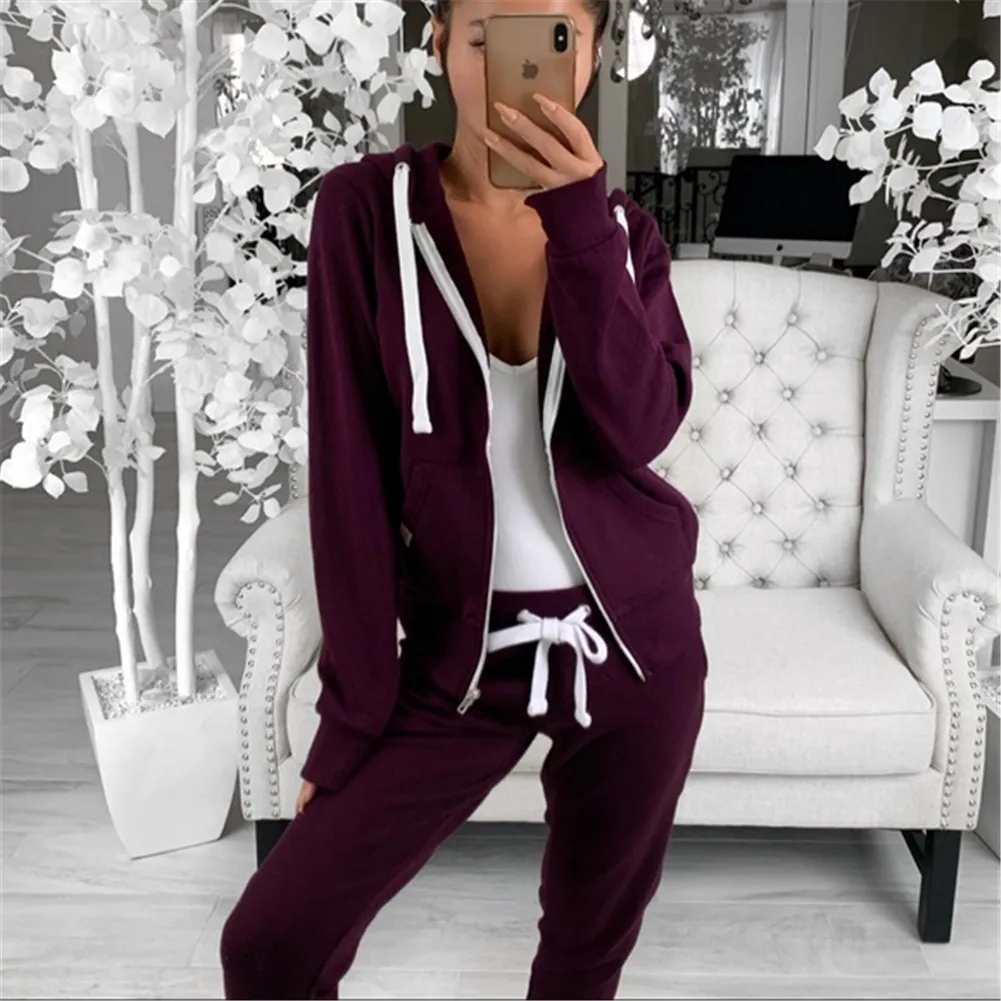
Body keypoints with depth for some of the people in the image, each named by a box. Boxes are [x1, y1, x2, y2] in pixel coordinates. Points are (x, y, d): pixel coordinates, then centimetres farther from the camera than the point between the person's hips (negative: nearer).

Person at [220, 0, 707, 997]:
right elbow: (348, 469, -10)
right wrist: (353, 701, -10)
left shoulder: (620, 228, 2)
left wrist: (579, 222, -23)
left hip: (632, 637, 3)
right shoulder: (366, 207, -8)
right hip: (459, 649, -2)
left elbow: (641, 427, -15)